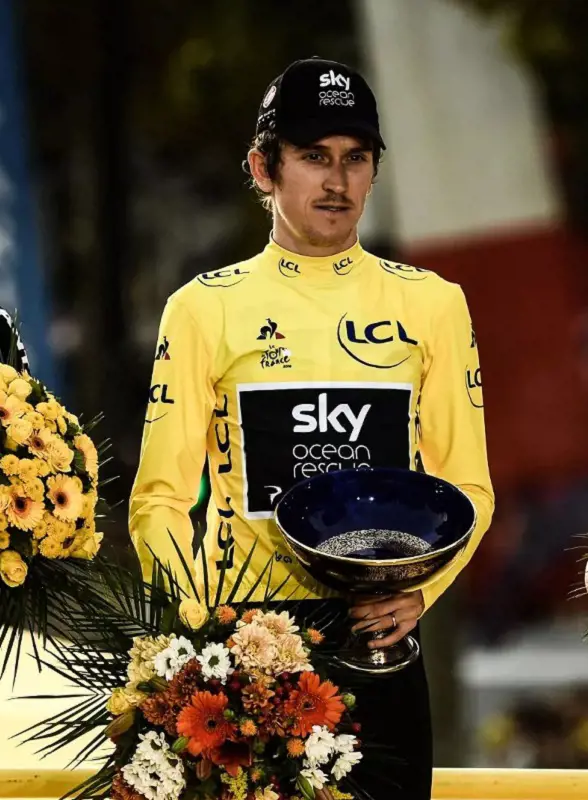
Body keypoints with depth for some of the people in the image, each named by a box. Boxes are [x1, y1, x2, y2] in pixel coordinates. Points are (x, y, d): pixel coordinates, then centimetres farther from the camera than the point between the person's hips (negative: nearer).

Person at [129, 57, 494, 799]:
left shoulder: (431, 305, 6)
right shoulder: (204, 308, 1)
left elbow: (467, 487, 6)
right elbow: (161, 497, 0)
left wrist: (421, 588, -13)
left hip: (382, 652, 1)